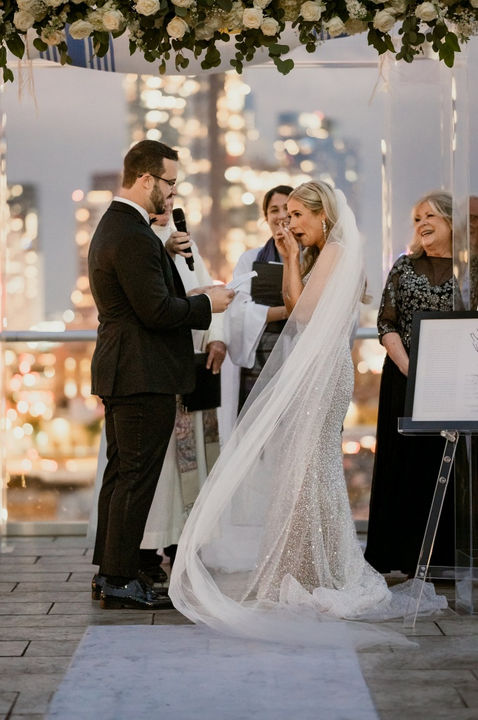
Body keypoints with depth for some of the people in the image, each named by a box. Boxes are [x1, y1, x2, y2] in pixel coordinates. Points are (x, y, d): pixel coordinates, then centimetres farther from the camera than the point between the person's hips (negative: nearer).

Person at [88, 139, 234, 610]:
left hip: (120, 372, 11)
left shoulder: (113, 227, 15)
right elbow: (156, 311, -23)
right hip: (144, 376, -11)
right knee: (137, 475, -5)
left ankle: (109, 568, 24)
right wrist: (206, 304, -9)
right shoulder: (132, 237, -19)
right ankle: (120, 580, -1)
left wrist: (191, 298, 11)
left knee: (120, 472, 16)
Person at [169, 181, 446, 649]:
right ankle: (313, 570, 21)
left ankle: (315, 574, 1)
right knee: (312, 467, 13)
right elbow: (294, 306, 16)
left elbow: (304, 312, -16)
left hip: (322, 370, -10)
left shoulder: (336, 253, -12)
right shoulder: (319, 256, 18)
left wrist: (294, 260, -10)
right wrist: (290, 260, 10)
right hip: (308, 371, 10)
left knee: (308, 467, -6)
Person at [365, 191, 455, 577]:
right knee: (403, 463, 4)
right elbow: (386, 324, 3)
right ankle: (405, 559, 11)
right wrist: (409, 368, -10)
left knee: (447, 467, 0)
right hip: (404, 379, 2)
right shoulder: (405, 266, 7)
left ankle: (443, 559, 9)